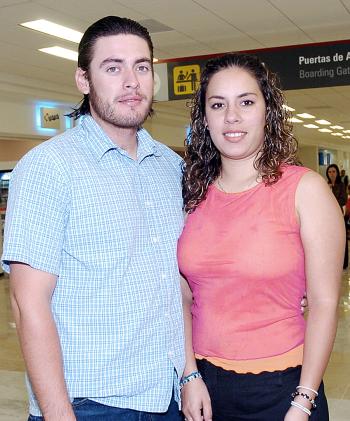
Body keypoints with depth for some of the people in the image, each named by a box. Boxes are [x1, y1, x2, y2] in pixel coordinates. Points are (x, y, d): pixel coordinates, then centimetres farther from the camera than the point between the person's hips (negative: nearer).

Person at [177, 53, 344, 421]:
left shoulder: (306, 190, -10)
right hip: (202, 381, 3)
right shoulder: (192, 194, 1)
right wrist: (190, 375, -3)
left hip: (280, 386, -3)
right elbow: (184, 297, 4)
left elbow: (324, 304, -11)